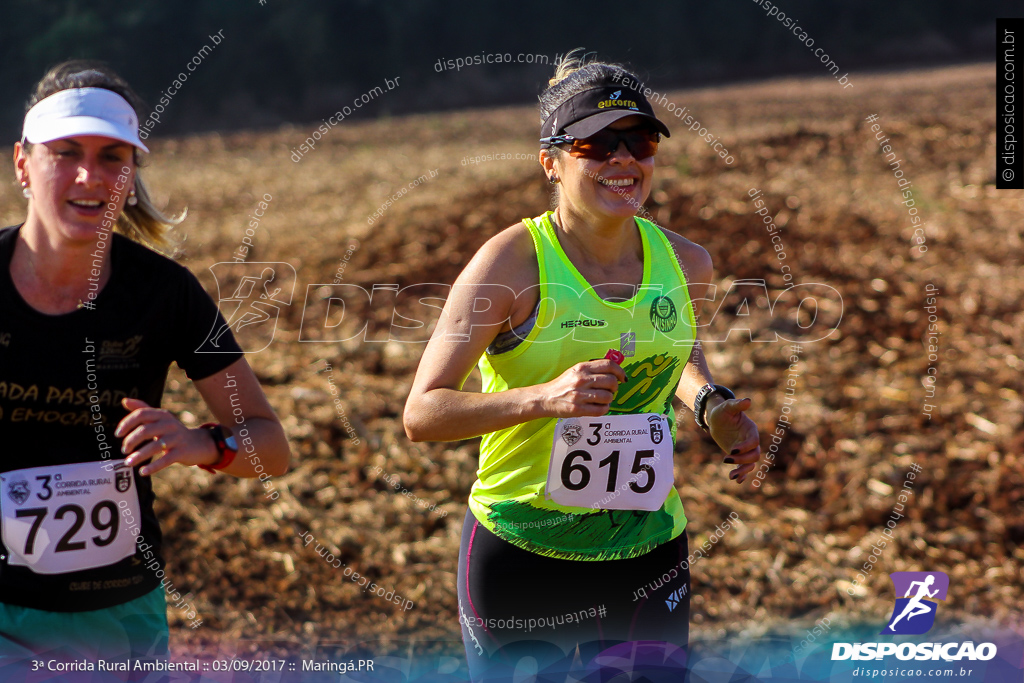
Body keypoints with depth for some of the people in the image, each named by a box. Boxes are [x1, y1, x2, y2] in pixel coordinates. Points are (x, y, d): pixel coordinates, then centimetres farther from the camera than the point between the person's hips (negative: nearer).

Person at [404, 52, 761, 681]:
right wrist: (543, 397, -29)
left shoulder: (685, 263, 0)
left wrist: (712, 405, 3)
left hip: (650, 555, 4)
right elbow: (421, 414, -16)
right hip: (521, 554, -4)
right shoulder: (512, 262, -14)